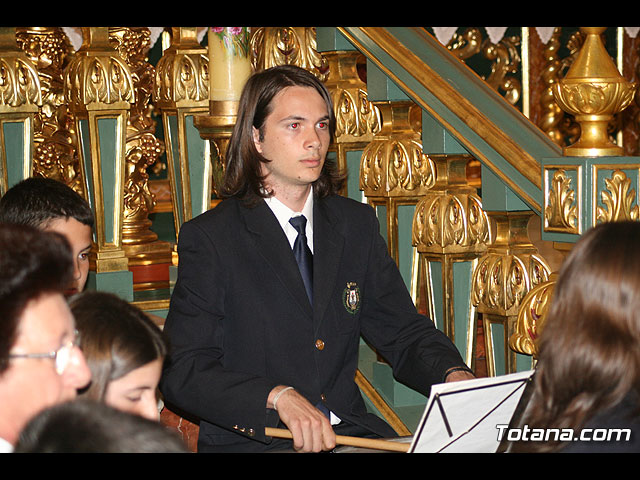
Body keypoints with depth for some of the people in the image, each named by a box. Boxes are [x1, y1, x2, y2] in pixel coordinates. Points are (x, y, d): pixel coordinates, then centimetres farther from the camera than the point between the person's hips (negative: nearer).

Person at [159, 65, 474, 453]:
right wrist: (279, 397, -28)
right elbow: (180, 373, -13)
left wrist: (455, 376, -10)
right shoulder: (209, 239, -6)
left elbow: (405, 333, 12)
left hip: (350, 432, 4)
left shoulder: (356, 225, 11)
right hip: (248, 442, -3)